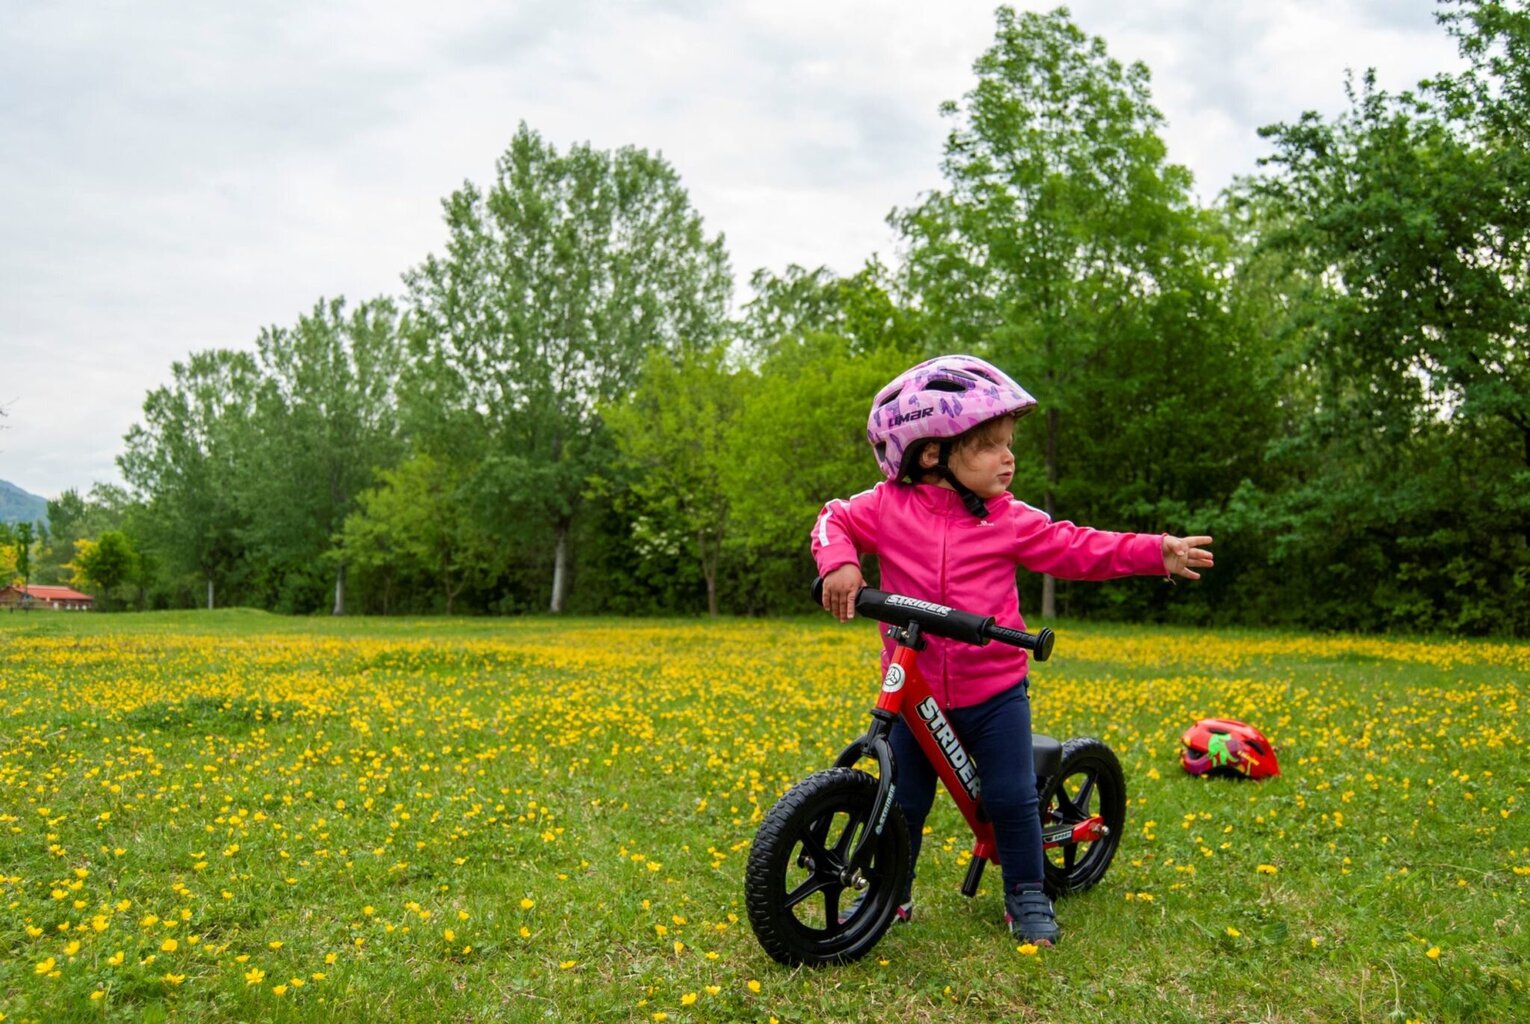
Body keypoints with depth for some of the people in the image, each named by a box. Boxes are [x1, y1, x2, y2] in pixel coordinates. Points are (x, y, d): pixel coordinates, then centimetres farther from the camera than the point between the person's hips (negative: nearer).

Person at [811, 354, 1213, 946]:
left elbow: (1076, 549, -2)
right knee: (901, 803, 8)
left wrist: (1157, 552, -11)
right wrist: (839, 563, -18)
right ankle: (889, 894, 30)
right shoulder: (888, 507, -6)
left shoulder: (1009, 519, -4)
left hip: (994, 692, 0)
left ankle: (1027, 898, 23)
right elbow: (834, 520, 4)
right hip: (914, 692, 0)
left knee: (1011, 798, 0)